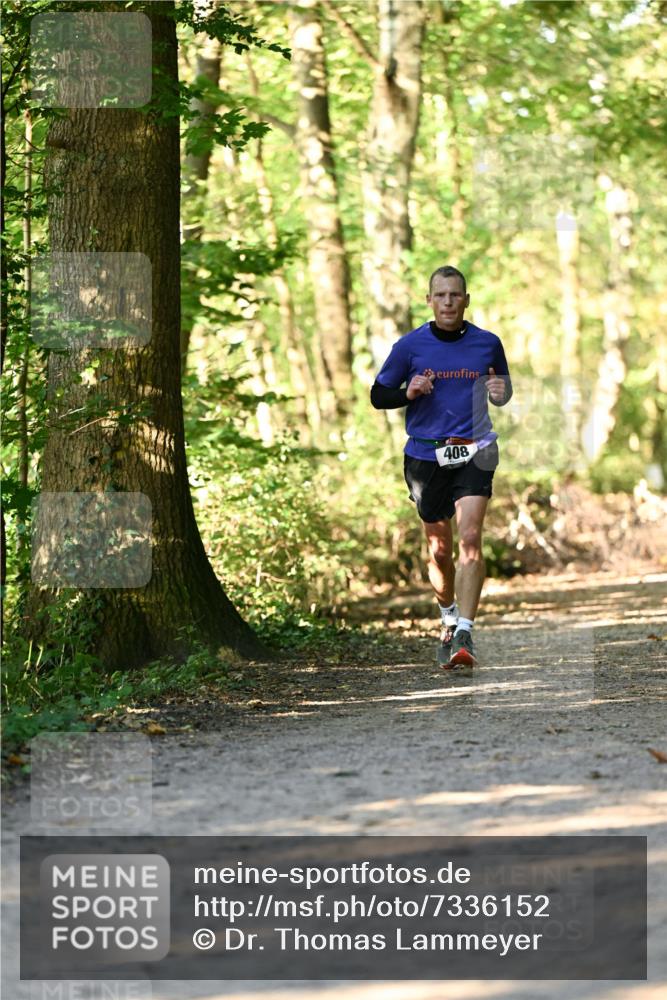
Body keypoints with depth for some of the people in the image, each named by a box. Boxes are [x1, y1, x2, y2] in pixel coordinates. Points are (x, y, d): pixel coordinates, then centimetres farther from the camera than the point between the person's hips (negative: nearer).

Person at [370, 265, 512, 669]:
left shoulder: (488, 344, 2)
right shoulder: (410, 345, -1)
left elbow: (504, 389, 17)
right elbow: (378, 395, 5)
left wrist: (501, 392, -7)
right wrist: (409, 393, -15)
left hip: (473, 454, -1)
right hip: (425, 455, 1)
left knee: (470, 537, -18)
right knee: (439, 547, 9)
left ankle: (464, 632, -21)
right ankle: (448, 619, 34)